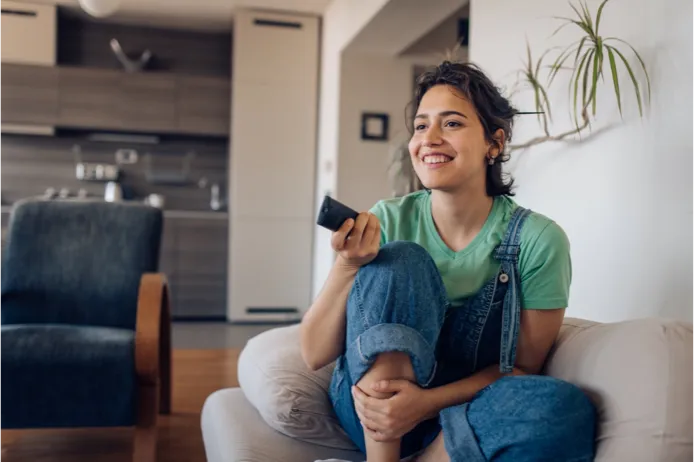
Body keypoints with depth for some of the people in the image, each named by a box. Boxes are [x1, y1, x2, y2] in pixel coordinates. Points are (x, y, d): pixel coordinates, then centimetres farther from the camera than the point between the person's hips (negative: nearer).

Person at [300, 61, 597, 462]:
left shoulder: (538, 240, -10)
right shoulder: (387, 221, -8)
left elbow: (522, 367, -5)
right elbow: (315, 354, -9)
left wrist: (427, 402, -20)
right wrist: (347, 266, -27)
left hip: (465, 419, 0)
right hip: (372, 419, 0)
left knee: (565, 408, -31)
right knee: (399, 261, -24)